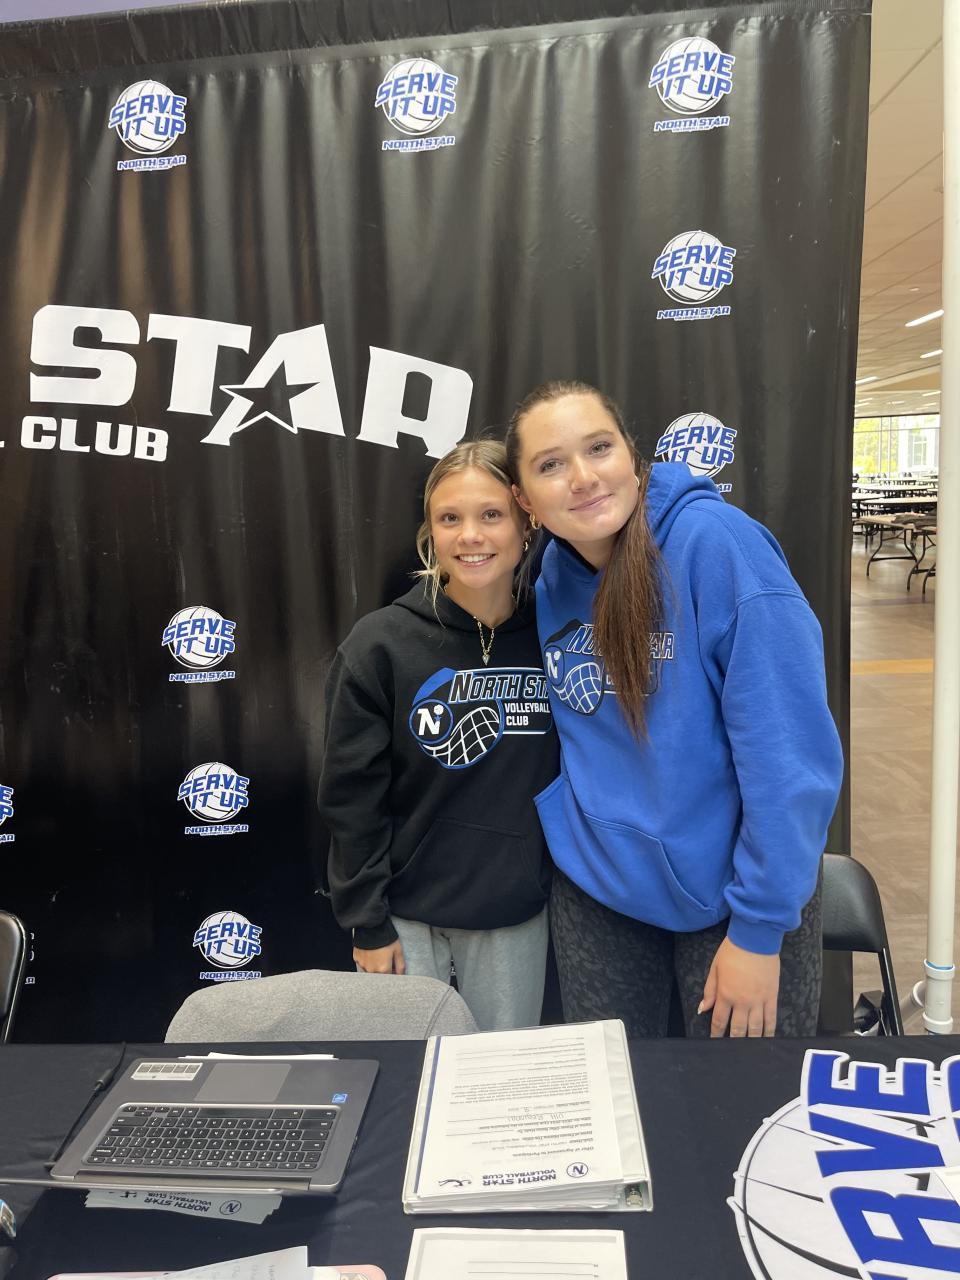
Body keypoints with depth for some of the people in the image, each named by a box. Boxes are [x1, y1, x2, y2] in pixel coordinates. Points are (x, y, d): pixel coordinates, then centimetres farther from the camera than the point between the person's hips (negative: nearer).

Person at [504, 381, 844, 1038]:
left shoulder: (715, 540, -20)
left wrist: (759, 926, -19)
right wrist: (574, 841, 4)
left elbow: (790, 749, -22)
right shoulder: (550, 583, -3)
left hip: (731, 887, -4)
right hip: (597, 888, 5)